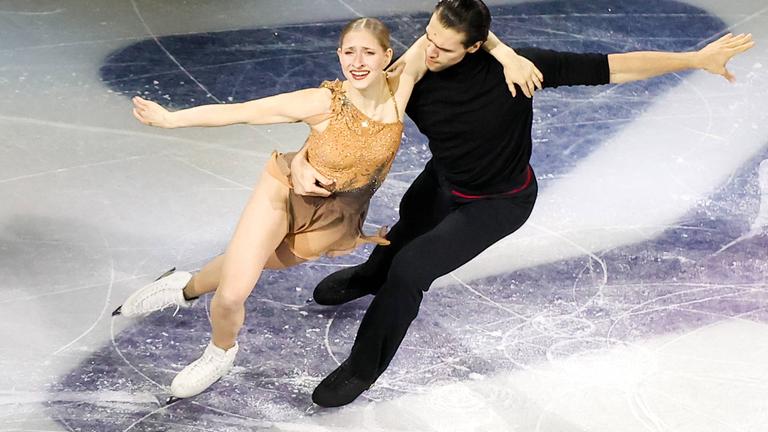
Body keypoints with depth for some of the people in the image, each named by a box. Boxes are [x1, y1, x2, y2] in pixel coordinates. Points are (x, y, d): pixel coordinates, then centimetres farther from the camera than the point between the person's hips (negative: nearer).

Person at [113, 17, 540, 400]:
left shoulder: (399, 90, -24)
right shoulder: (322, 102, -29)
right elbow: (239, 111, -24)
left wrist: (506, 54, -26)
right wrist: (171, 118, -26)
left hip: (331, 220, 3)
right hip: (285, 191, -2)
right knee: (233, 293, -5)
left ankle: (188, 287, 53)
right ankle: (221, 351, 33)